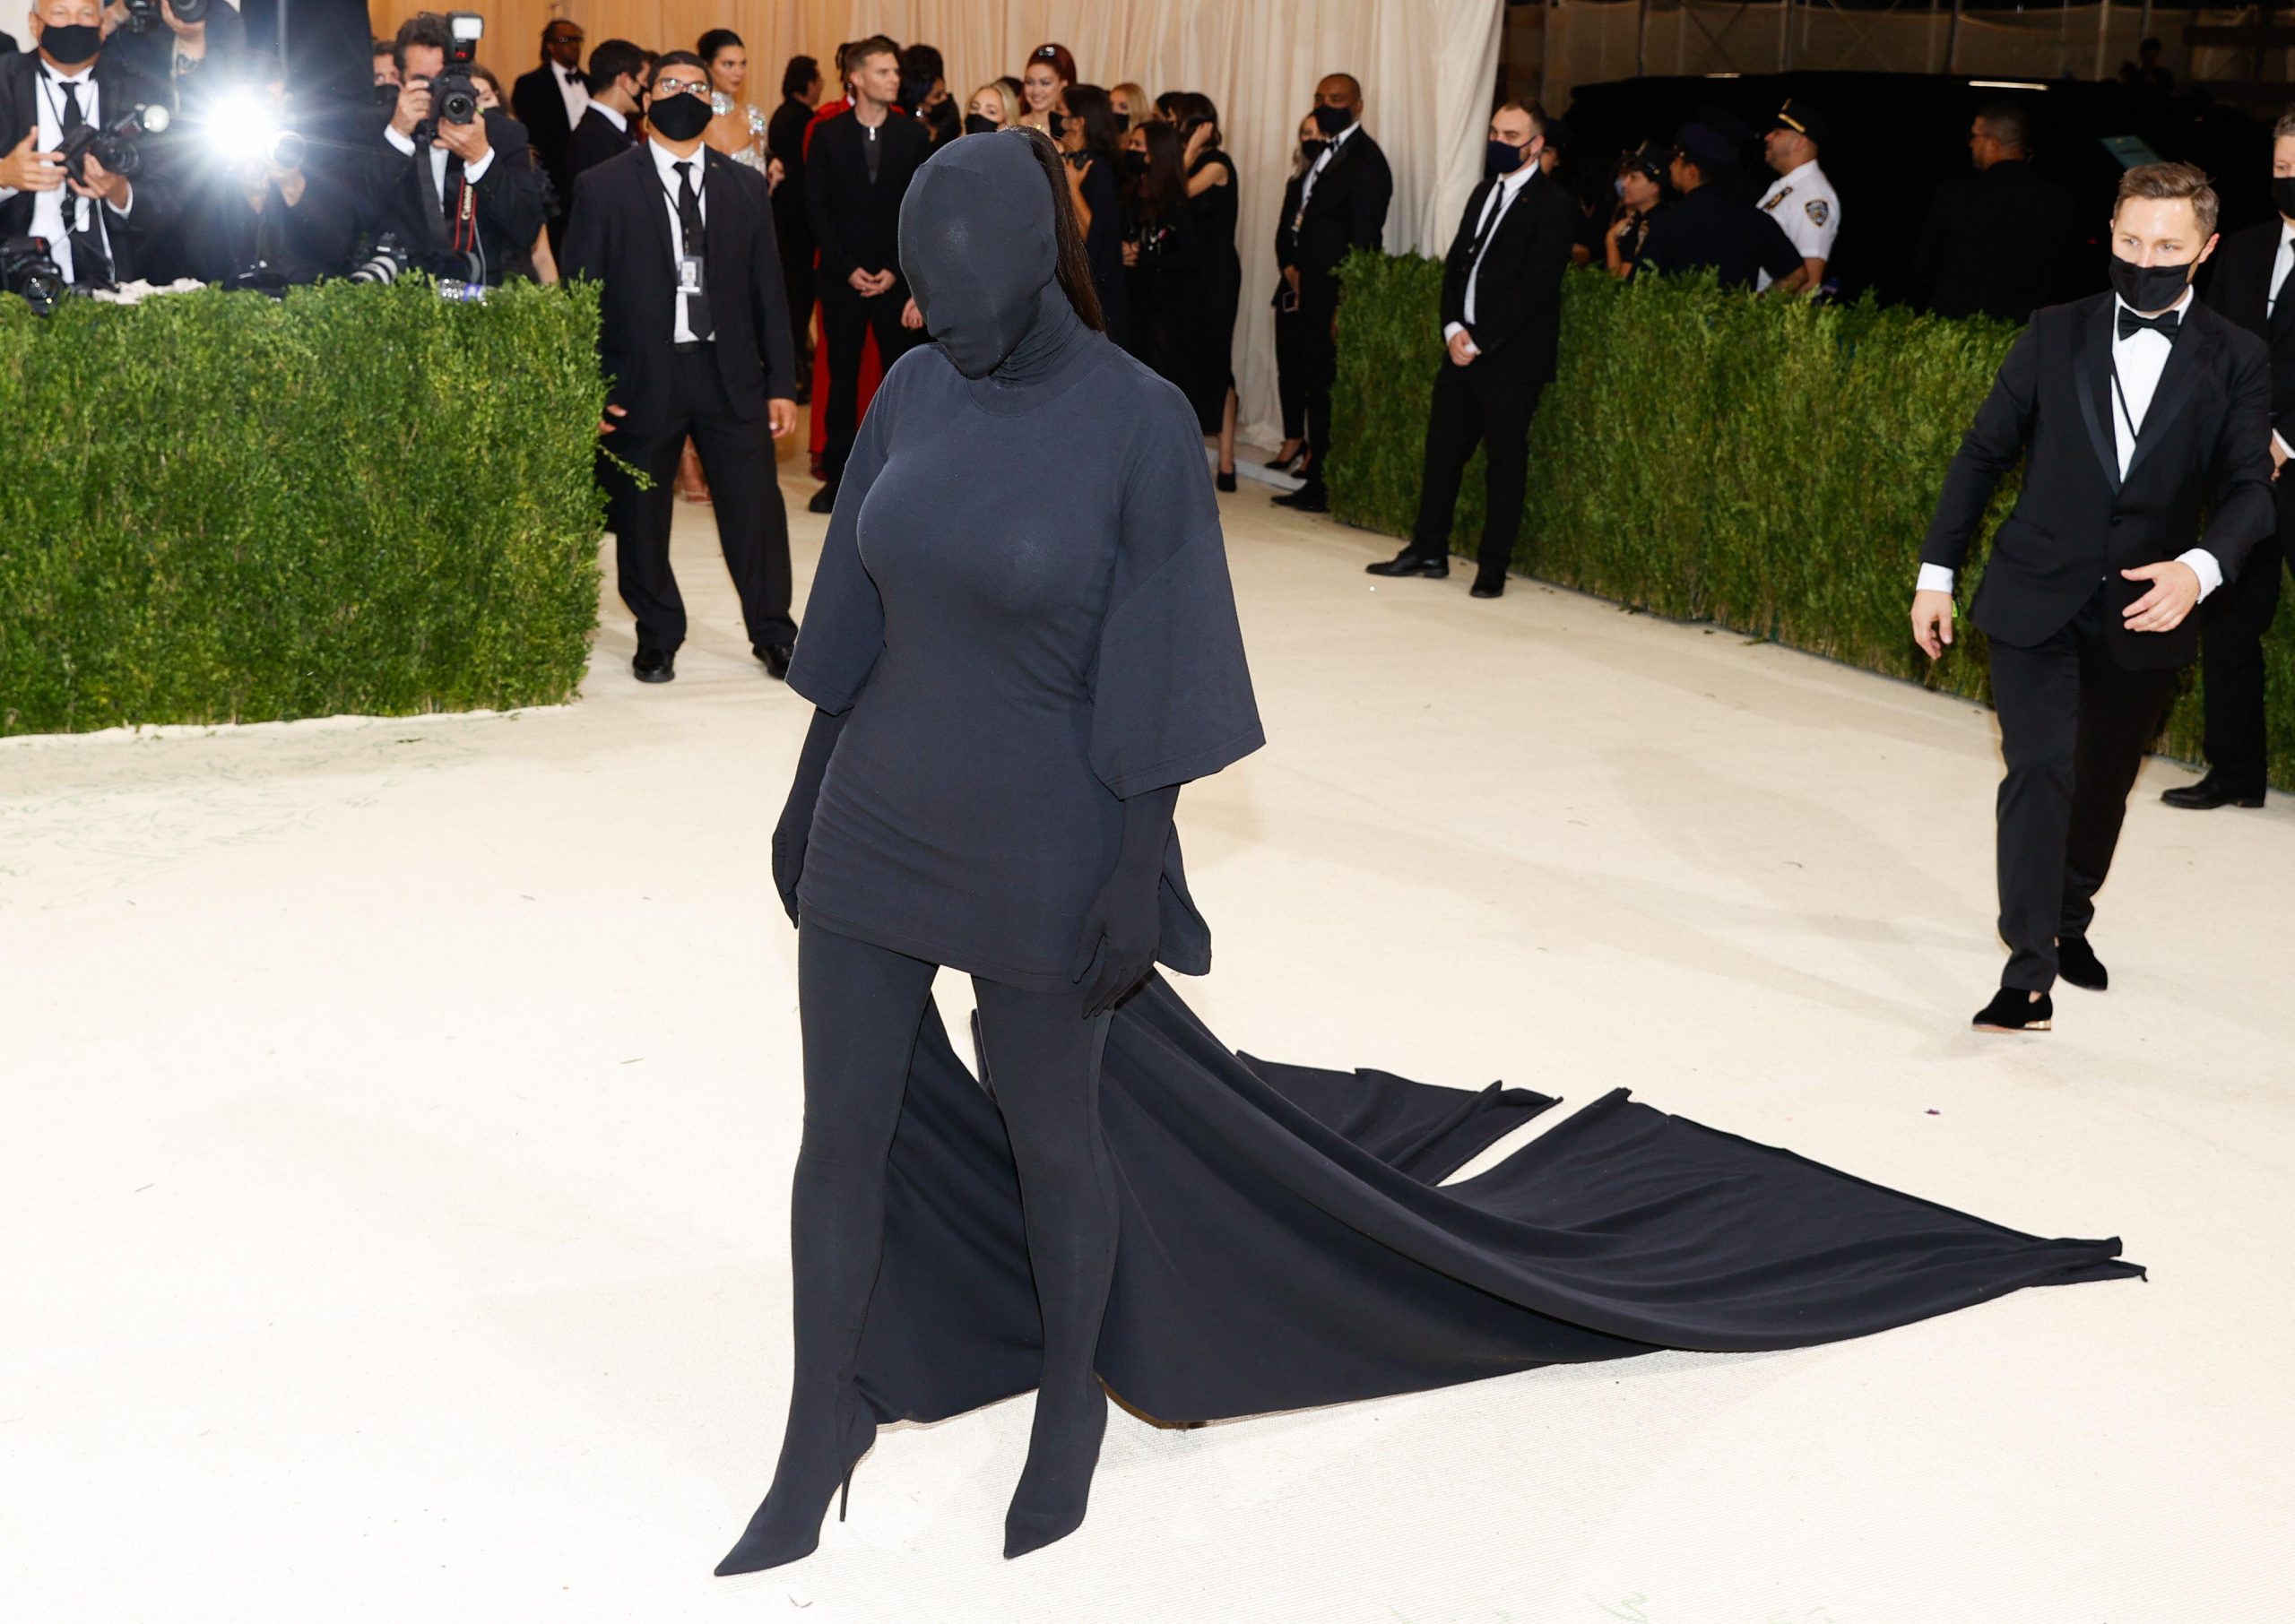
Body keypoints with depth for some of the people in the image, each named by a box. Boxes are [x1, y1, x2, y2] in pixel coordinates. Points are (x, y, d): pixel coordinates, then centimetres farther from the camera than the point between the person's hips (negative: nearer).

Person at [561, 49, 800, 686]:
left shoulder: (745, 185, 9)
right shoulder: (604, 187, 0)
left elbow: (768, 290, 9)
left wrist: (781, 382, 4)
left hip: (730, 374, 2)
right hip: (642, 377, -1)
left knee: (755, 509, 0)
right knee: (641, 518, 7)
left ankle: (773, 633, 16)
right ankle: (658, 638, 24)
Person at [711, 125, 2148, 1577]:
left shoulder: (1149, 427, -18)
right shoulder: (918, 393, -1)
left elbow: (1157, 666, -16)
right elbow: (855, 613, 7)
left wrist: (1142, 878, -15)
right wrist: (807, 791, 12)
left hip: (1036, 851, -5)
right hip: (884, 820, 5)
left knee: (1049, 1145, 14)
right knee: (840, 1141, 10)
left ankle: (1071, 1396, 42)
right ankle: (817, 1449, 29)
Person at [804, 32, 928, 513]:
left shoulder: (913, 136, 3)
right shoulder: (828, 136, 1)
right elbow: (816, 208, 0)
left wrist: (895, 271, -6)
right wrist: (847, 268, -8)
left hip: (897, 276, 1)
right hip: (842, 275, -1)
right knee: (842, 378, 3)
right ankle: (837, 476, 8)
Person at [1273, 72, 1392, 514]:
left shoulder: (1366, 161, -12)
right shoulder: (1323, 155, 17)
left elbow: (1364, 240, -17)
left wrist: (1346, 306, -19)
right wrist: (1290, 264, 8)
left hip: (1339, 295, -9)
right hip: (1314, 294, 9)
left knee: (1332, 390, -5)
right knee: (1318, 388, 11)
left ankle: (1328, 488, 0)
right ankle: (1318, 481, 16)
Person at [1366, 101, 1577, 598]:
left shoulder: (1553, 204, -9)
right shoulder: (1485, 193, 16)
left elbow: (1535, 284, -15)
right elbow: (1456, 262, 14)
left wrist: (1479, 340, -16)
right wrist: (1453, 328, -2)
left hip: (1512, 356, -7)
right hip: (1463, 348, 7)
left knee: (1505, 460, 1)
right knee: (1442, 449, 9)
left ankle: (1493, 567, 8)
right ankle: (1428, 549, 20)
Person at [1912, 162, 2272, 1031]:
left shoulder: (2235, 361, -1)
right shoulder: (2056, 335, 0)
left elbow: (2248, 489, -7)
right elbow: (1982, 455, 5)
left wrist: (2199, 567, -27)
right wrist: (1936, 572, 2)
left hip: (2146, 610, 1)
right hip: (2035, 600, -1)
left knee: (2104, 783, 17)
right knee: (2039, 771, -13)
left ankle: (2069, 918, 42)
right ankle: (2029, 971, -10)